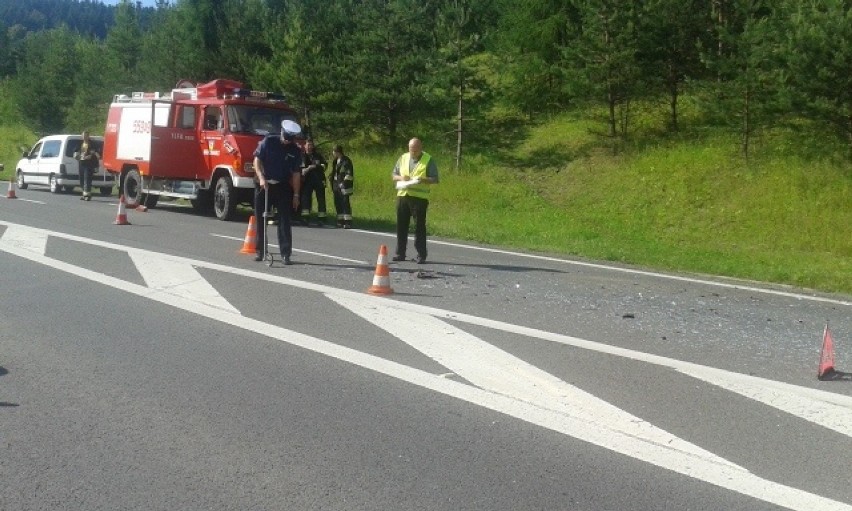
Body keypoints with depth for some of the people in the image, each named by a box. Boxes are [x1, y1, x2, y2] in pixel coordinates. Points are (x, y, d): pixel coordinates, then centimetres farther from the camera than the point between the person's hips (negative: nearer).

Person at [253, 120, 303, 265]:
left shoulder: (295, 151, 1)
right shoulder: (268, 141, -4)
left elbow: (296, 174, 3)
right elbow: (257, 160, -5)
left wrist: (296, 194, 1)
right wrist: (261, 177, -20)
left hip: (283, 187, 0)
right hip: (264, 185, 0)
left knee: (284, 220, -5)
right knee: (260, 219, 5)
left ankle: (286, 254, -4)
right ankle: (260, 251, 15)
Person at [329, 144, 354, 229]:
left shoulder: (346, 161, -8)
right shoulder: (335, 161, 17)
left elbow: (349, 174, -12)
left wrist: (344, 182, -18)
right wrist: (331, 179, 20)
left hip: (343, 186, -8)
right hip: (336, 186, 8)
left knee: (345, 203, -11)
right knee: (337, 203, 7)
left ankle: (348, 222, -11)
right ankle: (340, 221, 12)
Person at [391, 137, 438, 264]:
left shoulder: (428, 160, 1)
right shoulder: (403, 158, 13)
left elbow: (435, 179, -1)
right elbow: (394, 174, 18)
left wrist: (422, 180, -18)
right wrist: (400, 177, -4)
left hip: (419, 197, -4)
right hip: (402, 195, 4)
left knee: (419, 227, -4)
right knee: (401, 226, 6)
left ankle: (421, 255, 1)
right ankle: (400, 253, 14)